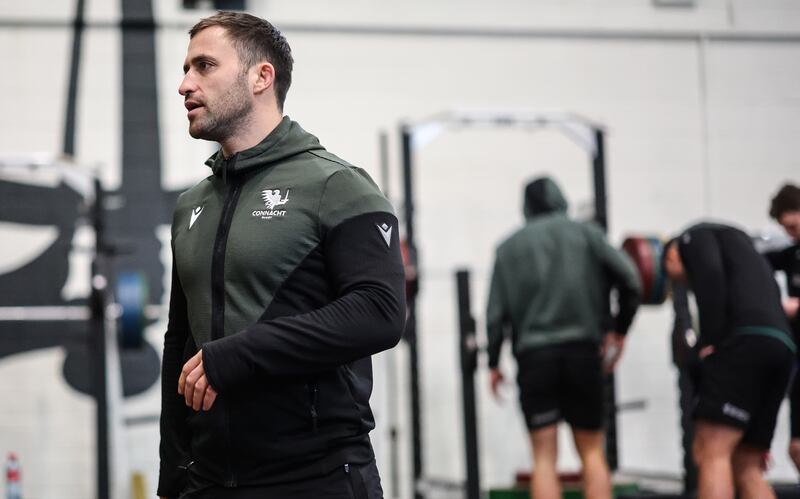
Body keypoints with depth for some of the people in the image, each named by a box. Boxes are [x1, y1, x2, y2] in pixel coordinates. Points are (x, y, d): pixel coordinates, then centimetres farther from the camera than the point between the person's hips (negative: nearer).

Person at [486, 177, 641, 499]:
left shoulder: (510, 246, 12)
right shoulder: (585, 234, 10)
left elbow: (496, 312, 6)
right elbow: (628, 278, -1)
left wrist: (493, 363, 14)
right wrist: (620, 331, 11)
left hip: (534, 355, 0)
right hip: (582, 351, 0)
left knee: (544, 456, 0)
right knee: (591, 451, 8)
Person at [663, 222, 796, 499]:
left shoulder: (695, 236, 17)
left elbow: (710, 275, -9)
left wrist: (709, 342, -7)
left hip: (745, 341, -8)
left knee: (711, 454, -12)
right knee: (746, 467, 11)